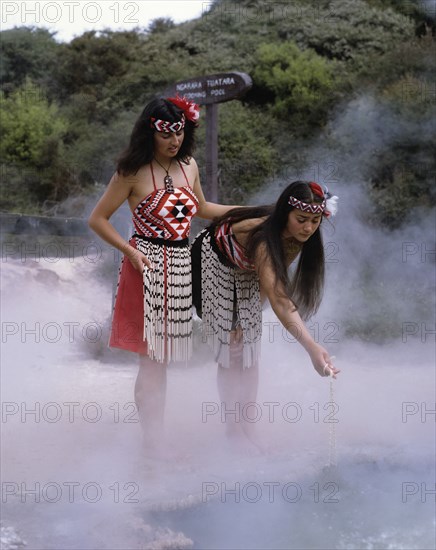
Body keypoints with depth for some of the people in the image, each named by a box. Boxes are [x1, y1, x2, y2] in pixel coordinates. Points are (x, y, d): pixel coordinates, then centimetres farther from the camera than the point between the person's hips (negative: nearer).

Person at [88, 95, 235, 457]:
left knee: (163, 355, 9)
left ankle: (156, 437, 18)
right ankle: (153, 441, 4)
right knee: (153, 356, -4)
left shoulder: (189, 165, 10)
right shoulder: (133, 172, -7)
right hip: (148, 265, -5)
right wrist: (129, 251, -14)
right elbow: (97, 219, -3)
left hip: (182, 264, 5)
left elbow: (200, 208, 27)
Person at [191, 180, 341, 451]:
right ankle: (234, 429, -2)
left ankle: (246, 426, 10)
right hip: (213, 261, -7)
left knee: (249, 346, 4)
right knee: (229, 344, -9)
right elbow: (279, 300, -55)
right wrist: (312, 347, -65)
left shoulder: (297, 238, -23)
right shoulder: (263, 237, -45)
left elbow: (273, 280, -3)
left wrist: (249, 315, -8)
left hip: (246, 272, 7)